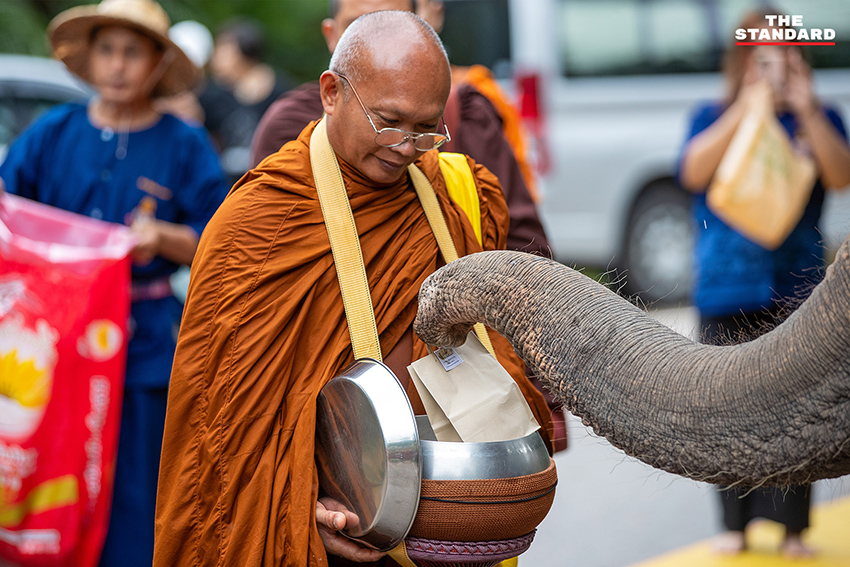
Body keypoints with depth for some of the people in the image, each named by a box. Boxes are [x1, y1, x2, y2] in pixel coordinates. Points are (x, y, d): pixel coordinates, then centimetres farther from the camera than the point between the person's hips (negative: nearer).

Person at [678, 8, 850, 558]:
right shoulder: (714, 117, 8)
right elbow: (695, 171, -11)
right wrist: (746, 110, -16)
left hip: (797, 287, 0)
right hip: (727, 290, 0)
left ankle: (792, 528, 6)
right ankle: (736, 524, 14)